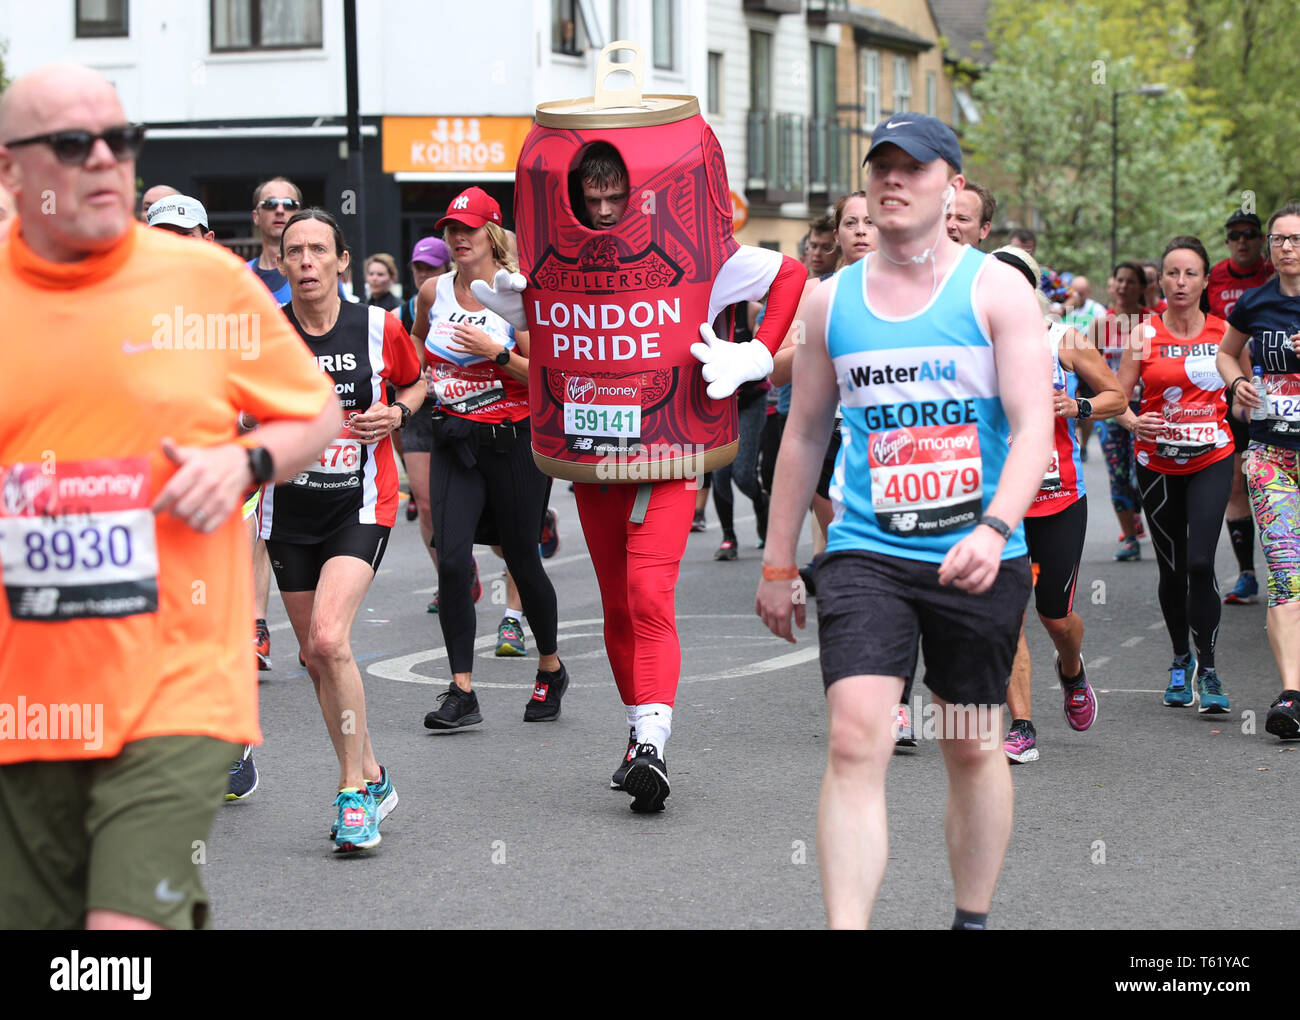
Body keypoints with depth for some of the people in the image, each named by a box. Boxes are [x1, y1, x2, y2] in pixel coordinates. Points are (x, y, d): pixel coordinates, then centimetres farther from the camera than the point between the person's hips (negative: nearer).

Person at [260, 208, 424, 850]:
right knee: (316, 657, 9)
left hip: (361, 506, -3)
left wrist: (398, 412, -5)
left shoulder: (379, 327, -4)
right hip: (290, 509, 3)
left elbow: (415, 380, 15)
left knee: (329, 639, -22)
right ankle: (371, 778, 28)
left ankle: (354, 793, -12)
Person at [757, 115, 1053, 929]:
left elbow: (1035, 424, -10)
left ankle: (974, 920, 28)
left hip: (979, 558, -1)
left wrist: (996, 528, -26)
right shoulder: (831, 301, 9)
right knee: (855, 742, -15)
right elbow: (805, 436, 16)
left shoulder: (997, 289, -1)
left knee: (975, 748, 11)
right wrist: (778, 565, 15)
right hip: (865, 556, 1)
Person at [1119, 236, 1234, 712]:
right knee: (1172, 569, 8)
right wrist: (1133, 422, -19)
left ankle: (1207, 668, -3)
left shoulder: (1225, 332, 1)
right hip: (1157, 464, 1)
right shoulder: (1144, 335, -2)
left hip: (1211, 460, -1)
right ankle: (1181, 660, 30)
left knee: (1200, 562, -15)